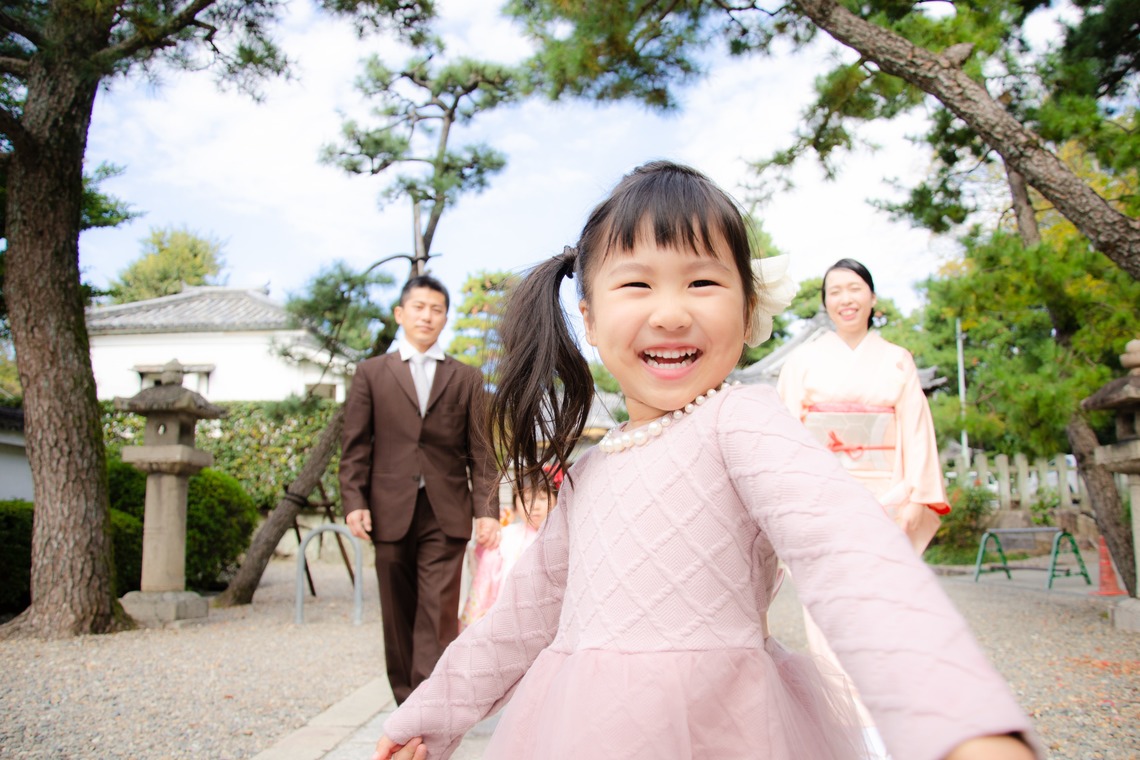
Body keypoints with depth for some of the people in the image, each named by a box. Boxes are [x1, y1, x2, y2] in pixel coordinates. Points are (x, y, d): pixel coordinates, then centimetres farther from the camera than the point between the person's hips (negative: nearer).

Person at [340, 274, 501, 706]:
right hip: (391, 512, 1)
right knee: (399, 617, 7)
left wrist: (486, 509, -3)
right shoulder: (371, 373, 12)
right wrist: (354, 502, -5)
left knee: (438, 616, -7)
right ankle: (407, 705, 19)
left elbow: (480, 451, 7)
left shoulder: (466, 379, 12)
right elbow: (356, 445, 6)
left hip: (446, 513, 0)